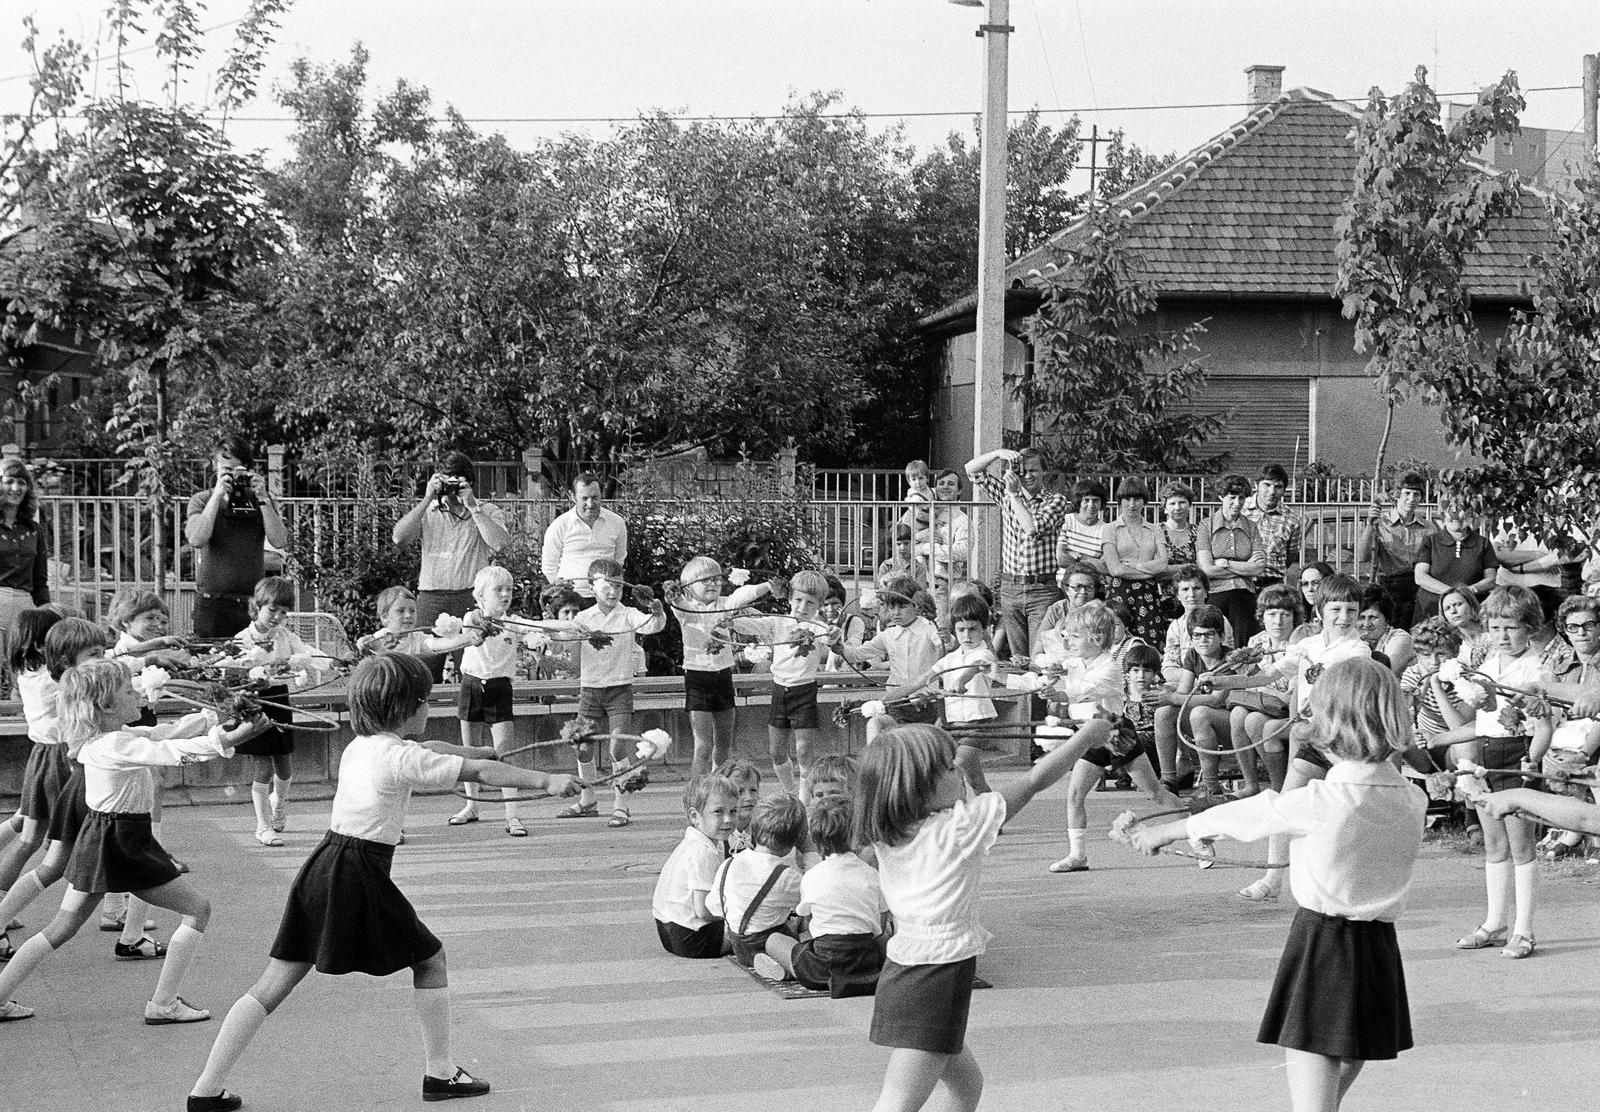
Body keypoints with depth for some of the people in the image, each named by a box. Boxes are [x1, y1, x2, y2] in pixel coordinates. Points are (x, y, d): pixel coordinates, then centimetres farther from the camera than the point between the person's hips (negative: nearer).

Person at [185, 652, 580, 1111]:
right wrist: (546, 780, -9)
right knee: (430, 958, 12)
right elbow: (480, 773, -11)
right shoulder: (402, 757, -9)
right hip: (359, 878, -8)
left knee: (272, 987, 6)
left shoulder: (359, 746, 15)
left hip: (321, 868, 8)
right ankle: (440, 1072, 17)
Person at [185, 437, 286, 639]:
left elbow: (279, 541, -4)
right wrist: (217, 495, -14)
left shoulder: (262, 501, 9)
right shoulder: (201, 501, 5)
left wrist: (262, 499, -11)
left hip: (253, 601, 1)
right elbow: (196, 540, -13)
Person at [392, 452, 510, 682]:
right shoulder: (427, 511, 13)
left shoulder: (488, 512, 8)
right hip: (430, 596, 2)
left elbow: (499, 542, -12)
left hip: (470, 597, -2)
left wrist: (472, 506, -11)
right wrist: (427, 500, -6)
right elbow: (399, 537, -4)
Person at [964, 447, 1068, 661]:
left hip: (1043, 589, -4)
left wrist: (1013, 494, -10)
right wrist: (999, 453, -7)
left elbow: (1033, 527, -17)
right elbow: (972, 469, 8)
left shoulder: (1056, 501, 0)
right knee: (1016, 658, 6)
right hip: (1010, 588, 4)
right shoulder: (1007, 496, 12)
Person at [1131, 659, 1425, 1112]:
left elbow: (1238, 816, 0)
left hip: (1322, 945, -6)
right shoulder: (1412, 801, 0)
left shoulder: (1316, 803, -15)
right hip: (1380, 949, 6)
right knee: (1344, 1067, 23)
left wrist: (1163, 833, 14)